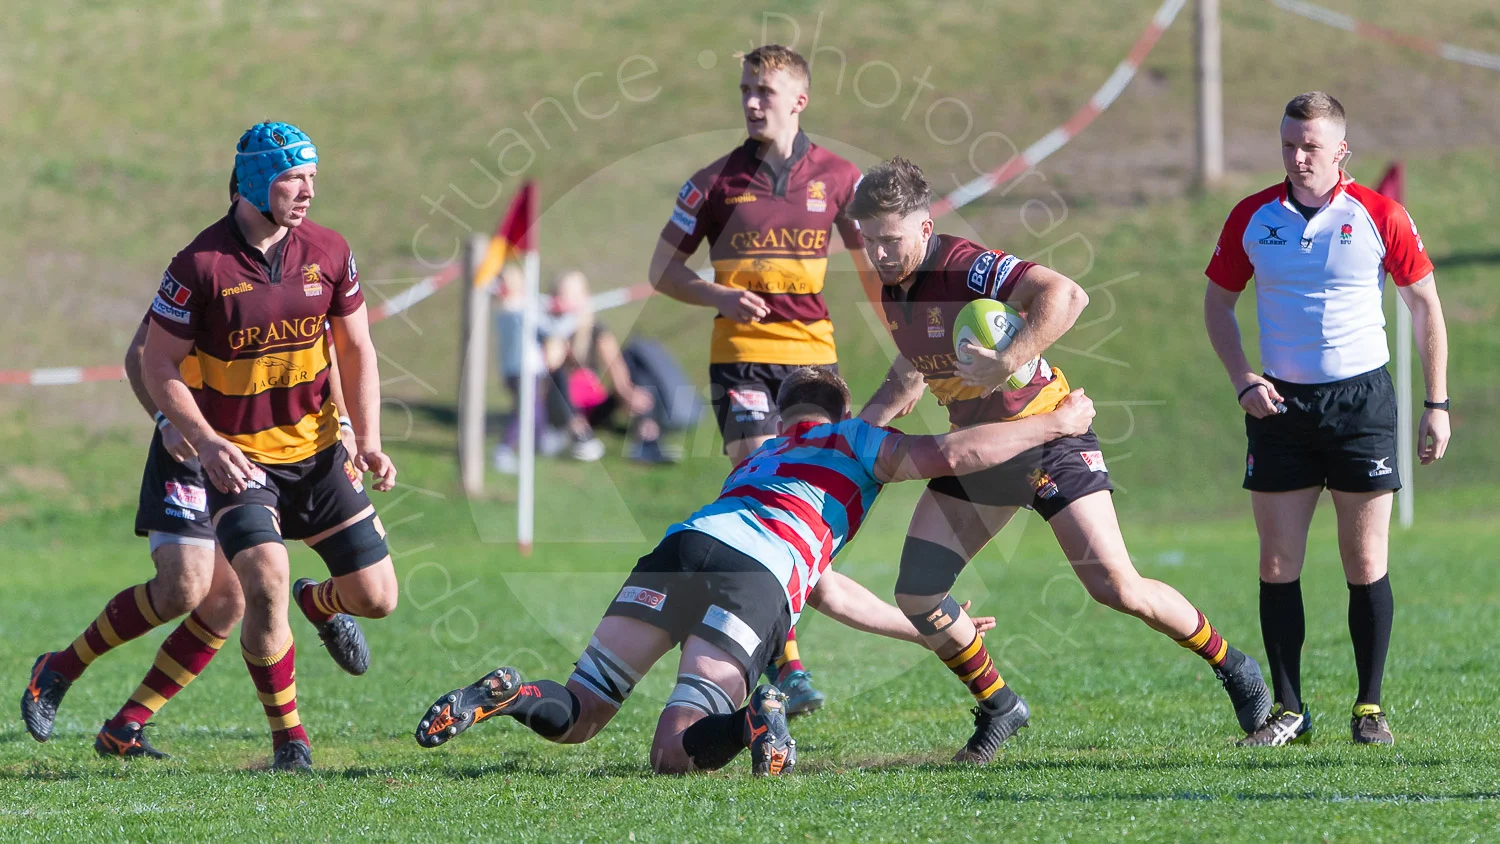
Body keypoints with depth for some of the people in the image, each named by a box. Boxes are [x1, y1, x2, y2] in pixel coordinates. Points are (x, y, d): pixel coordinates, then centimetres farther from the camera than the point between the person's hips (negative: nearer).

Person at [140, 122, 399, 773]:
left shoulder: (328, 253, -3)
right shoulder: (201, 266, -16)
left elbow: (356, 349, 9)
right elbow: (157, 366, -8)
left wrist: (368, 442, -2)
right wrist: (207, 443, -20)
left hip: (319, 454, 4)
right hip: (240, 463, -4)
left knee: (376, 597, 1)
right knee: (265, 584, -26)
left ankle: (319, 603, 40)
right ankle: (288, 739, -8)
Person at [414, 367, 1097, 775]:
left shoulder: (757, 460, 43)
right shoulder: (850, 442, 27)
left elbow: (828, 595, 46)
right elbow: (951, 455, 9)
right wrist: (1056, 423, 20)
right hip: (758, 582, -4)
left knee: (574, 719, 6)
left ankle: (505, 695, -24)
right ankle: (754, 721, -40)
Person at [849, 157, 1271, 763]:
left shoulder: (967, 267, -24)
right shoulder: (893, 292, 2)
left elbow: (1066, 295, -37)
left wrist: (1007, 362, -42)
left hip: (1048, 438, -8)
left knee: (1117, 588, -13)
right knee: (916, 595, -4)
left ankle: (1233, 669, 9)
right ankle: (999, 710, 15)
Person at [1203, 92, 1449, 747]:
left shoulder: (1379, 216, -5)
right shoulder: (1252, 218, 1)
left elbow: (1425, 305, 3)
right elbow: (1218, 301, 13)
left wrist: (1436, 405, 1)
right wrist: (1243, 381, -2)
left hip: (1361, 398, -2)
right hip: (1280, 401, 2)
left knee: (1366, 564, -2)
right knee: (1277, 564, 0)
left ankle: (1370, 708, 8)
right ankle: (1287, 710, 7)